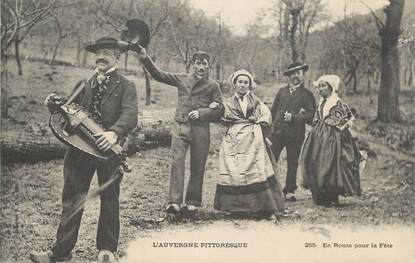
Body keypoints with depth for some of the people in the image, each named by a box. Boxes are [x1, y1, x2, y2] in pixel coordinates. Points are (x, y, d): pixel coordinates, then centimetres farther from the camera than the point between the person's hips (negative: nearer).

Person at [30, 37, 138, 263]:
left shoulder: (126, 87, 0)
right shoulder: (84, 85, 16)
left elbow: (130, 115, -17)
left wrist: (114, 132, -36)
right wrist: (55, 106, -6)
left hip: (108, 149, -4)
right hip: (79, 149, 4)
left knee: (109, 200, 9)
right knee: (71, 201, 4)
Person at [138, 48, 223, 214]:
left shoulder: (213, 85, 8)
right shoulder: (182, 79, 13)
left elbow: (219, 109, 4)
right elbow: (159, 75, 10)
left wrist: (201, 113, -11)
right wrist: (145, 59, -1)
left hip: (200, 129, -1)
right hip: (180, 126, 1)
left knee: (197, 167, 4)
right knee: (176, 161, -11)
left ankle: (193, 202, 15)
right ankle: (174, 202, -14)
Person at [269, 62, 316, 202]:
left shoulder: (307, 95, 5)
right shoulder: (282, 91, 15)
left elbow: (311, 115, -4)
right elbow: (273, 110, 17)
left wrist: (293, 117, -13)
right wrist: (272, 126, 8)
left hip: (295, 134, -2)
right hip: (277, 131, 2)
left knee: (292, 163, 5)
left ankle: (289, 191, 15)